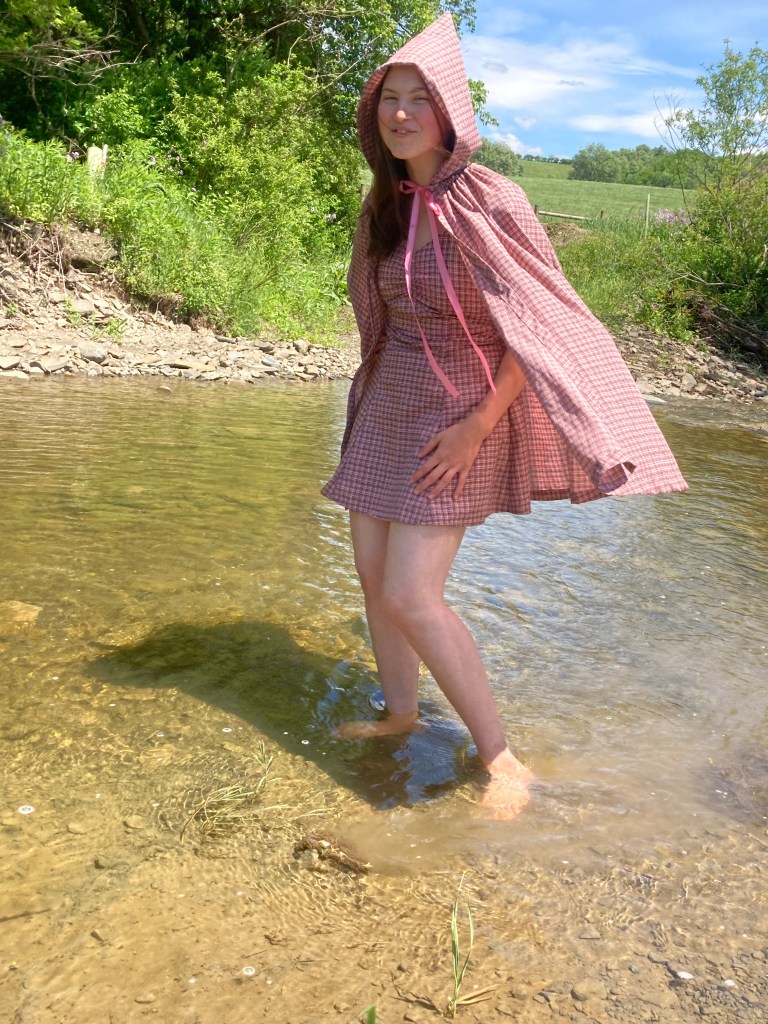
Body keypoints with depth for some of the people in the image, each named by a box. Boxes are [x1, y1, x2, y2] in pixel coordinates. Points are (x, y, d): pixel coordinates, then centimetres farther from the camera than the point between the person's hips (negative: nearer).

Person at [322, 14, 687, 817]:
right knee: (372, 573, 10)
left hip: (458, 415, -7)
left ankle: (498, 756, 3)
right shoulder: (386, 208, 6)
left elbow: (538, 326, -15)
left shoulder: (491, 203, -16)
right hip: (389, 407, 7)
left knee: (409, 597, -13)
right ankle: (400, 712, 31)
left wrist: (479, 425, -19)